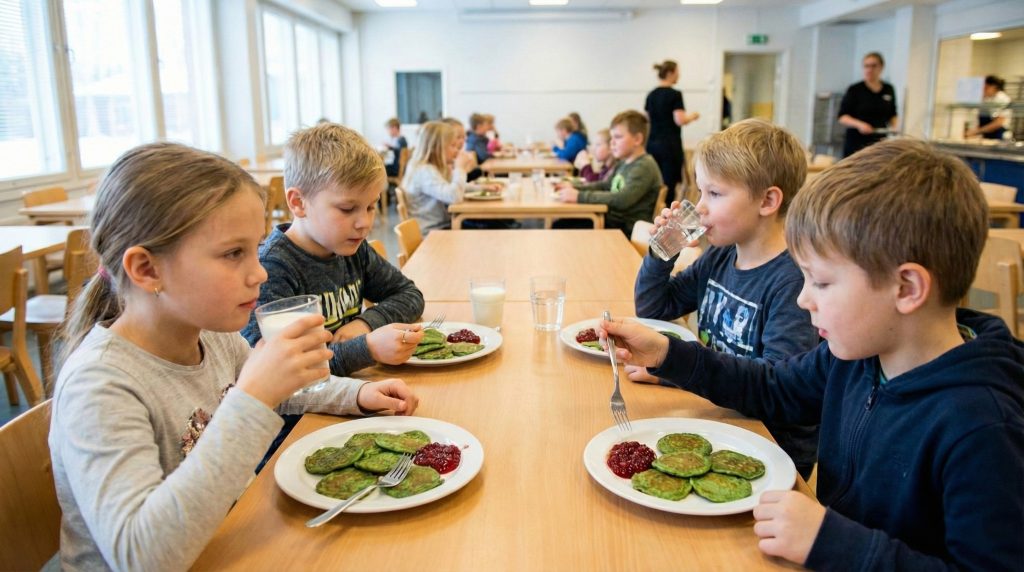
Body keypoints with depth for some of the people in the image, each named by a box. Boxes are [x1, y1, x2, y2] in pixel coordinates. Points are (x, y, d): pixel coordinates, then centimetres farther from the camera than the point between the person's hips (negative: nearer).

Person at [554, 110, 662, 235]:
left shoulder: (645, 166, -17)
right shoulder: (623, 163, 11)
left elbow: (622, 200, -30)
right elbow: (604, 185, 24)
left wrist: (580, 196, -28)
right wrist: (574, 188, 6)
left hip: (626, 230, -9)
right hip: (611, 219, 9)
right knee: (559, 225, 3)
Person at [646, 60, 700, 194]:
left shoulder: (651, 95, 10)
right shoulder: (675, 94, -10)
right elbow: (680, 120, -15)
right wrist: (692, 116, 2)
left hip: (652, 144, 7)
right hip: (670, 145, -7)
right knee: (668, 184, -4)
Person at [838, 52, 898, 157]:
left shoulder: (889, 90, 10)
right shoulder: (854, 90, -2)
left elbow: (892, 115, 20)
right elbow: (842, 116, -4)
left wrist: (894, 127, 1)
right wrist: (859, 124, -20)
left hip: (879, 142, 3)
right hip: (856, 143, -3)